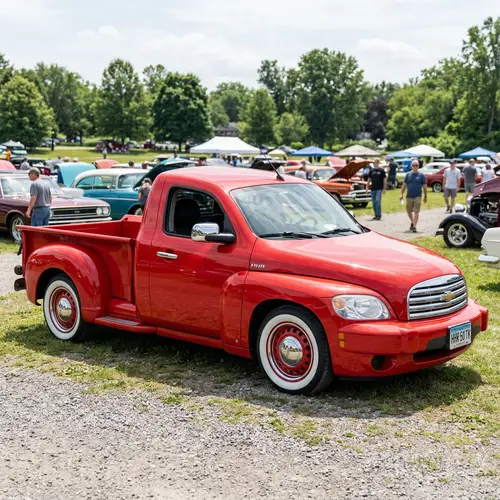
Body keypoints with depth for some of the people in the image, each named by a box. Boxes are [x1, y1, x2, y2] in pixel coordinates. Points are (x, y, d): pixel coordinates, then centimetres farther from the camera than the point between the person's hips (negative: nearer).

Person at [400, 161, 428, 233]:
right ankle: (412, 222, 37)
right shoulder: (408, 175, 7)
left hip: (417, 197, -3)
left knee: (416, 212, -8)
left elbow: (424, 186, 4)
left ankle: (414, 226, -8)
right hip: (409, 196, 3)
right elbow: (404, 185, 9)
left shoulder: (421, 175, 1)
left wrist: (425, 196, 3)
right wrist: (401, 194, 2)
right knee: (409, 211, 12)